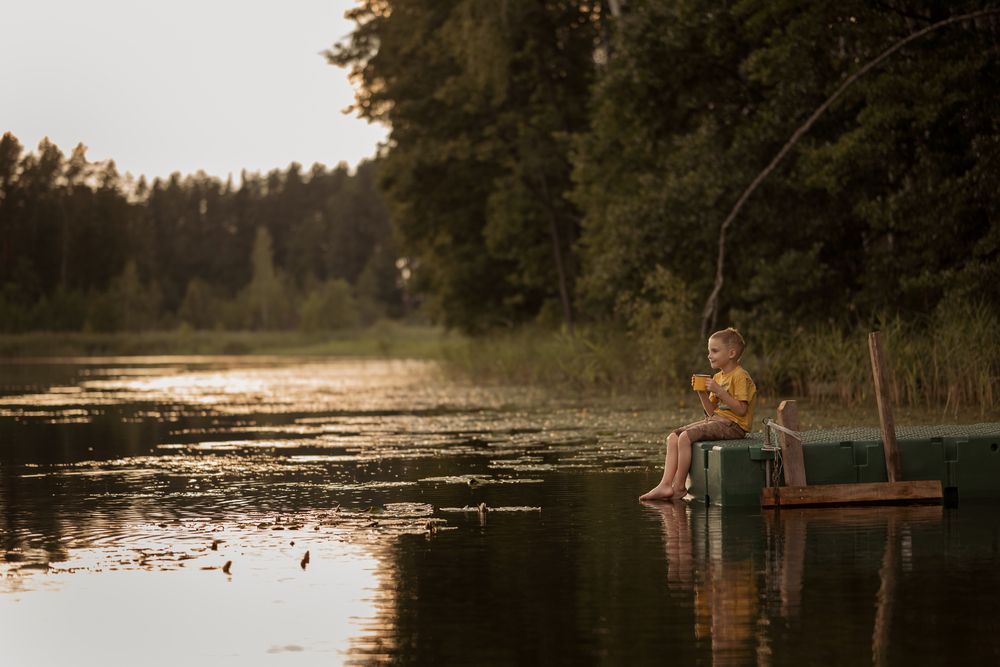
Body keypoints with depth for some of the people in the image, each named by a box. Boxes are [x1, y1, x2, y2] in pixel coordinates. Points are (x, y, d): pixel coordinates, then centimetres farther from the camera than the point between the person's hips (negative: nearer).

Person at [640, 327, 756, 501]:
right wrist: (702, 392, 1)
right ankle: (665, 485, -15)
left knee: (685, 437, -24)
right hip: (716, 420, 10)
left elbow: (741, 409, -19)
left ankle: (679, 486, -15)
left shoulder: (740, 376, -10)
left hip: (732, 424, -10)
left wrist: (719, 391, -21)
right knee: (673, 437, -4)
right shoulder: (718, 377, 18)